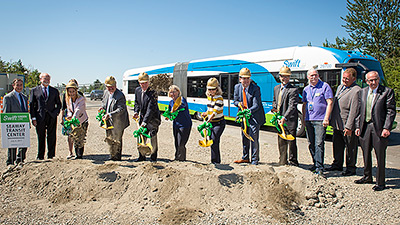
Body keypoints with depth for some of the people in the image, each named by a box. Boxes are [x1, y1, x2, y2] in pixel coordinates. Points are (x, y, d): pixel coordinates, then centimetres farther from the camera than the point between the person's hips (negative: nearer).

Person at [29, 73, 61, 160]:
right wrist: (33, 118, -4)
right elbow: (31, 105, 4)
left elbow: (59, 104, 17)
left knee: (52, 137, 2)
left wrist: (56, 112, -1)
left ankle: (51, 155, 11)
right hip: (40, 117, -1)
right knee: (41, 138, 4)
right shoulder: (34, 90, 7)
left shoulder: (54, 91, 12)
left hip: (52, 117, 1)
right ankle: (40, 156, 14)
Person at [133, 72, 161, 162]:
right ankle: (141, 156, 19)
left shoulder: (152, 93, -21)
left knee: (153, 136, -5)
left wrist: (145, 121, -33)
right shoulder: (137, 90, 0)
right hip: (142, 117, 6)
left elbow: (151, 109, -27)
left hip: (153, 118, -6)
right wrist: (136, 111, -3)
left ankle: (153, 156, 10)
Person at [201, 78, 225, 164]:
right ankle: (217, 160, 21)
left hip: (219, 123, -7)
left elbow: (215, 111, -28)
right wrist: (205, 113, 2)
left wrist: (208, 121, -38)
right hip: (211, 123, 8)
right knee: (213, 141, 10)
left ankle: (215, 161, -8)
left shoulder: (219, 98, -16)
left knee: (214, 141, -17)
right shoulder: (209, 96, 7)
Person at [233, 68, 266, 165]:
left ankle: (254, 160, 6)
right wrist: (238, 103, -12)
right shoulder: (237, 87, 0)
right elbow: (235, 100, 12)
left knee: (254, 138, -7)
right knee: (244, 137, 15)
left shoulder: (255, 88, -17)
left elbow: (256, 105, -23)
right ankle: (245, 157, 31)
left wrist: (249, 111, -41)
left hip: (254, 116, -6)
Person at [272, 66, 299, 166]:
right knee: (281, 142, 14)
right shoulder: (276, 88, 12)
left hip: (290, 120, -7)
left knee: (291, 142, -1)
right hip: (279, 119, 7)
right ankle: (282, 162, 26)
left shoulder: (293, 90, -12)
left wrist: (284, 118, -33)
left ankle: (293, 163, 12)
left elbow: (292, 106, -22)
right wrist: (274, 108, 4)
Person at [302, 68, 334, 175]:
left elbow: (330, 103, -6)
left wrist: (326, 118, -13)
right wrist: (303, 118, 15)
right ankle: (315, 163, 21)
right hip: (309, 120, 6)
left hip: (320, 120, -6)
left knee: (319, 143, -11)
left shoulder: (325, 86, -1)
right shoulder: (306, 89, 15)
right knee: (311, 144, 8)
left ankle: (319, 167, -8)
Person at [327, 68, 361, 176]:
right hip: (337, 124, 8)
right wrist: (332, 120, 19)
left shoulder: (356, 91, -15)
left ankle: (351, 168, 18)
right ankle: (337, 164, 32)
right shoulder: (340, 87, 13)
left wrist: (348, 127, -21)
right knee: (337, 144, 18)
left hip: (347, 126, -8)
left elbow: (354, 111, -20)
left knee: (350, 147, 5)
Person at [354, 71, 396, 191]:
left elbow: (391, 111, -7)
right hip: (365, 127, 5)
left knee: (380, 156, 2)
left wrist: (386, 128, -14)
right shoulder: (362, 92, 12)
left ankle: (380, 182, 13)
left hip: (379, 128, -5)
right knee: (366, 154, 15)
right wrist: (357, 126, 7)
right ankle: (367, 177, 32)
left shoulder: (387, 91, -3)